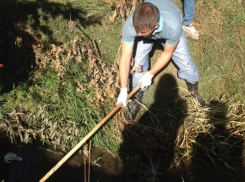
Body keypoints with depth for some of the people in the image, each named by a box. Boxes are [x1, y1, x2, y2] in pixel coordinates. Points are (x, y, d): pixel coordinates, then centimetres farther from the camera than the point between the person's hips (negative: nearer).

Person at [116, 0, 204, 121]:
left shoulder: (173, 26, -46)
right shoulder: (130, 25, -43)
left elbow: (167, 53, -26)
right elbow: (125, 57, -35)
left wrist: (150, 74, -22)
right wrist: (123, 90, -35)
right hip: (146, 29, 1)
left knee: (185, 61, 0)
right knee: (138, 64, -10)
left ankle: (194, 92, 30)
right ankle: (137, 100, 14)